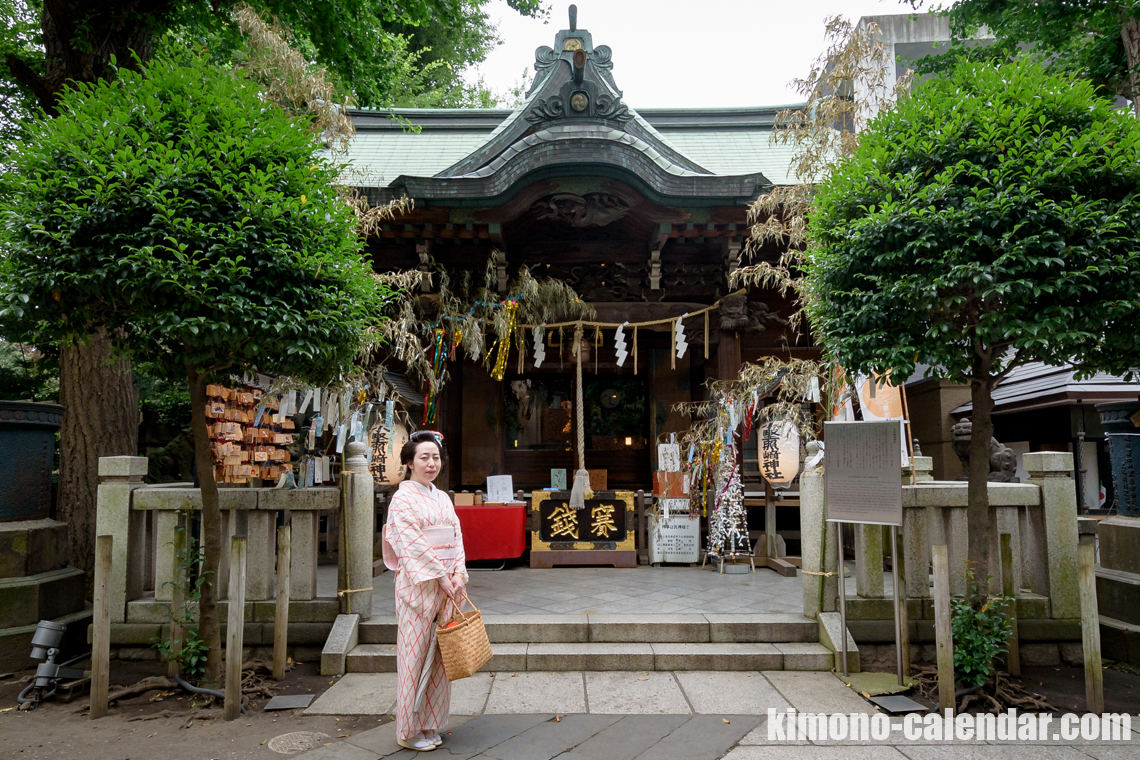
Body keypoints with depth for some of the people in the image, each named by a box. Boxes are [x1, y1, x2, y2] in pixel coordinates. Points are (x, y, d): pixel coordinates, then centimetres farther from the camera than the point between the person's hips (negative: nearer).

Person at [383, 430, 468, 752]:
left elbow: (456, 539, 10)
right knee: (415, 654, 1)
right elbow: (413, 545, -15)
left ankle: (429, 724, 24)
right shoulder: (403, 498, -8)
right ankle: (409, 730, 15)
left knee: (438, 655, 11)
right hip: (418, 585, -6)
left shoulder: (442, 497, 13)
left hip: (446, 585, 7)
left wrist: (458, 575, -4)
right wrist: (442, 578, -16)